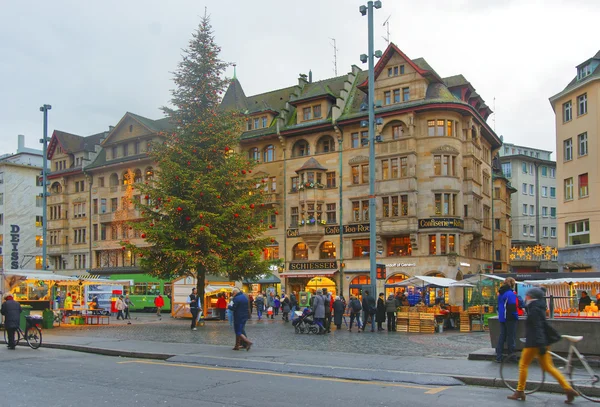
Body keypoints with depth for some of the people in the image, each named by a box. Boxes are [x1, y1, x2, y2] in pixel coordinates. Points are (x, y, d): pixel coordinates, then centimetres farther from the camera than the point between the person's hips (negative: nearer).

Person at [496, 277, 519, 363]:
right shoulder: (510, 294, -16)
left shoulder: (500, 293, 11)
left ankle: (498, 357, 10)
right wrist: (515, 316, -9)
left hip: (502, 318, 8)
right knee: (511, 337, 2)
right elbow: (513, 307, -19)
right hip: (510, 319, -8)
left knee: (502, 337, 10)